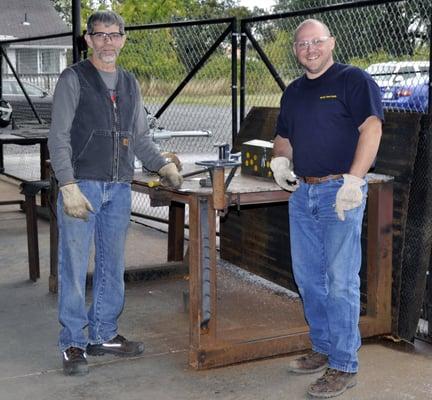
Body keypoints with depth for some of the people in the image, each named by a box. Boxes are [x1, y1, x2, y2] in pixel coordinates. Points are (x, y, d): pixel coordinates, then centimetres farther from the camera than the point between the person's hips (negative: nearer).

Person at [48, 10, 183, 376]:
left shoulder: (130, 84, 15)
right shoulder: (74, 79, -2)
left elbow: (141, 138, 21)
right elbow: (58, 137, -7)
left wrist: (163, 165, 4)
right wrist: (68, 186, -17)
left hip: (119, 189, 6)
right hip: (81, 186, -5)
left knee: (113, 267, 11)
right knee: (75, 267, -1)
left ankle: (103, 335, 24)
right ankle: (73, 344, 10)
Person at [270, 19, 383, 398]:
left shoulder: (353, 80, -5)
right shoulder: (293, 92, 17)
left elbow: (371, 128, -15)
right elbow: (284, 136, 24)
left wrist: (353, 179, -24)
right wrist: (280, 159, 1)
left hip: (339, 193, -7)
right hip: (301, 193, 8)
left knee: (341, 281, -6)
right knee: (308, 278, 13)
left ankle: (344, 366, 2)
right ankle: (323, 348, 27)